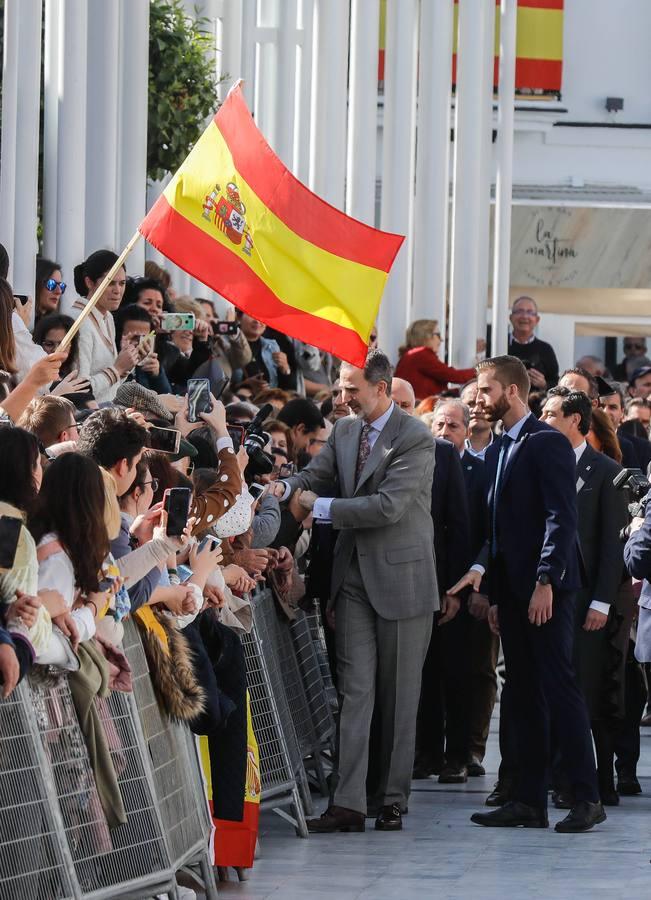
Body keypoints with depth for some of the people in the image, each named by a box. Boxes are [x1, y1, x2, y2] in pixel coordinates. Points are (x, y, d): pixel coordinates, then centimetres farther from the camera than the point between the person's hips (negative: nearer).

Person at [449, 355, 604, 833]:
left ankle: (587, 798, -8)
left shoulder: (547, 443, -9)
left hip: (546, 589, -9)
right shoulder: (498, 449, 17)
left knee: (559, 686, -10)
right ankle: (530, 801, 9)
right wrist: (484, 571, 11)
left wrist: (546, 582, -21)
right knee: (525, 695, 8)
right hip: (511, 587, 9)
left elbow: (562, 518, -16)